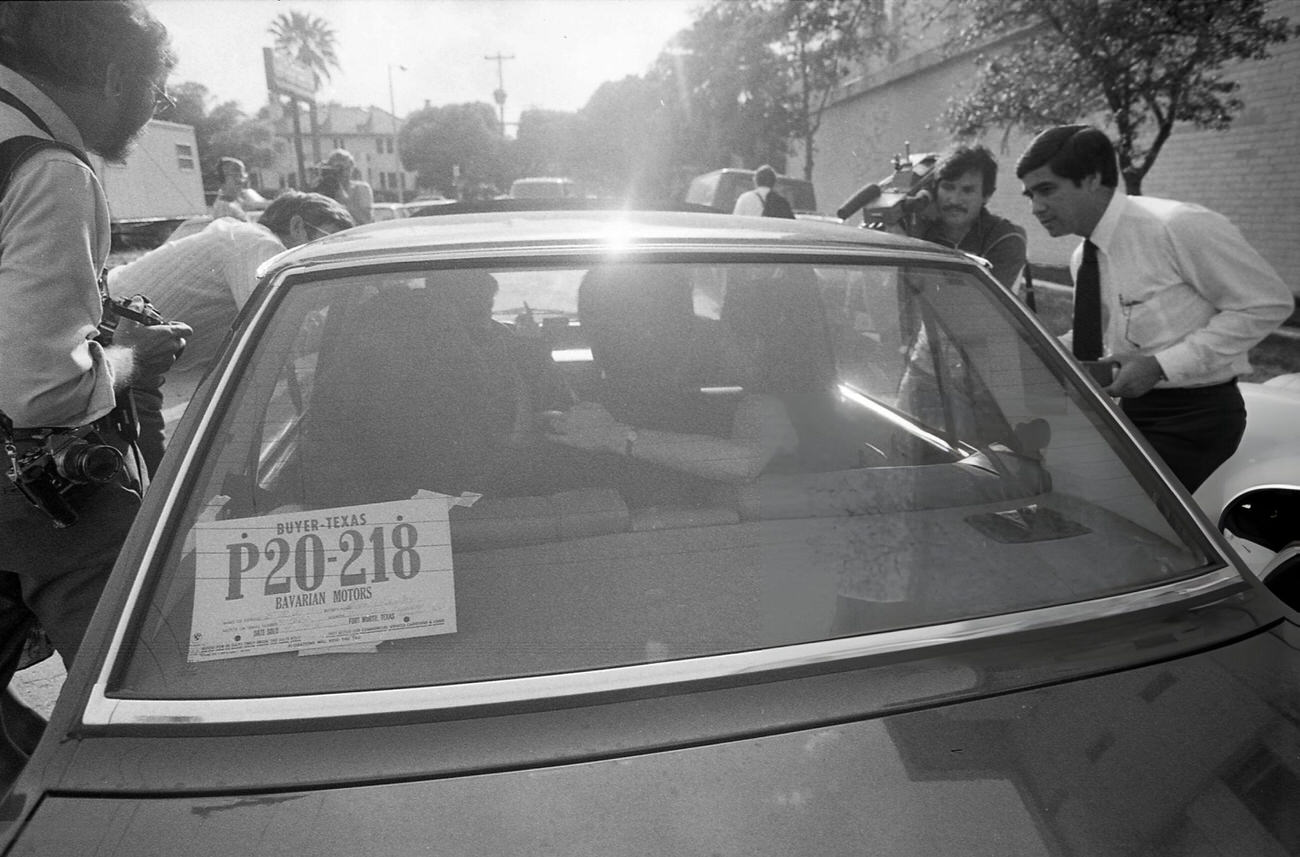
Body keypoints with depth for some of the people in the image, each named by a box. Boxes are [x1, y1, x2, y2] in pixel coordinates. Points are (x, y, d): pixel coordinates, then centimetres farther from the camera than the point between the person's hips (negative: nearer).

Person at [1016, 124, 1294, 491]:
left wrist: (1161, 364, -20)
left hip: (1193, 417, -6)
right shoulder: (1083, 258, 4)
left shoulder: (1178, 227, -17)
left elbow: (1269, 303, -13)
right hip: (1126, 407, 6)